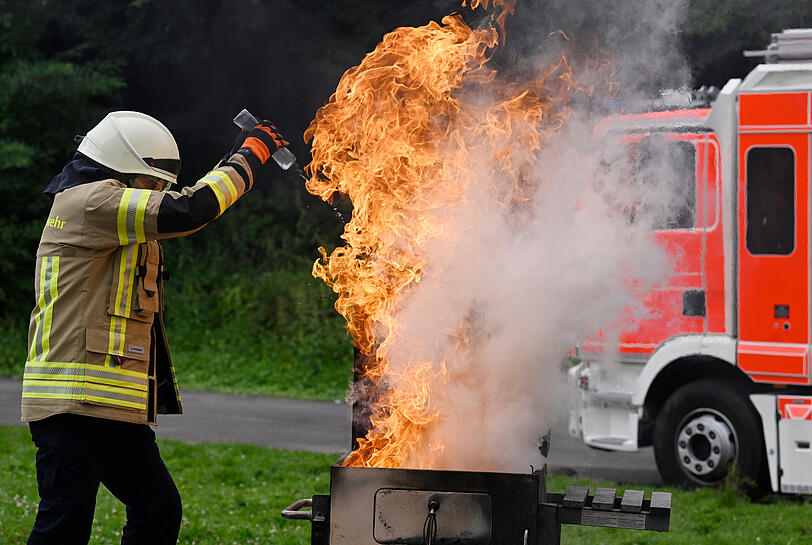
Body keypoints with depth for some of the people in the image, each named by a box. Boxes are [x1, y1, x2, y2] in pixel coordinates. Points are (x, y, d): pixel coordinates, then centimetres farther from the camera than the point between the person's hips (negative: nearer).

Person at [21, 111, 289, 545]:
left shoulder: (115, 221, 20)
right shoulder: (87, 203, -13)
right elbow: (186, 211, -18)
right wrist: (249, 157, -9)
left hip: (111, 409, 11)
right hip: (75, 404, -11)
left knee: (158, 509, 15)